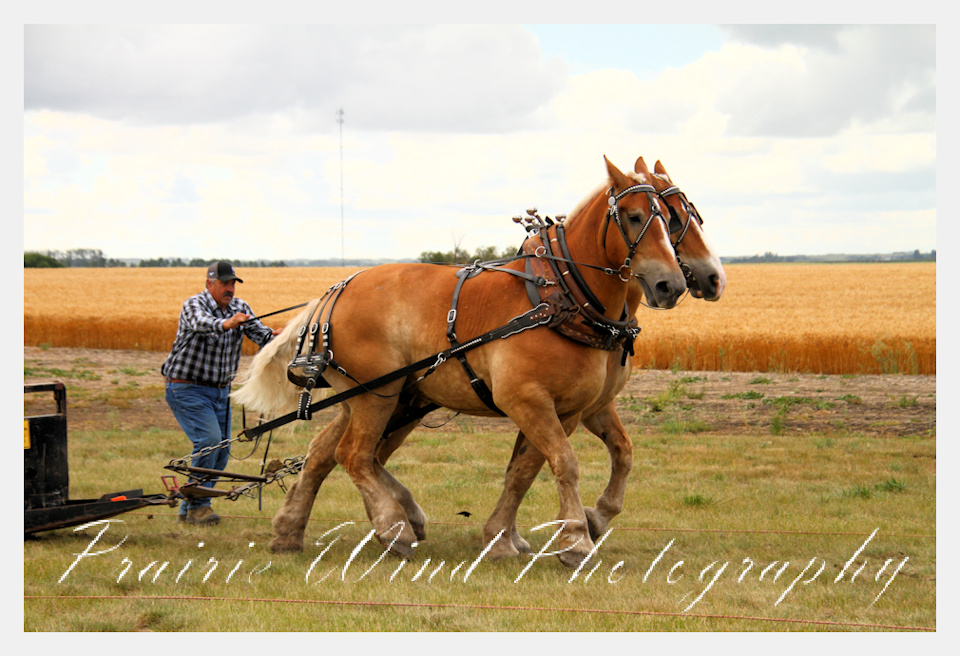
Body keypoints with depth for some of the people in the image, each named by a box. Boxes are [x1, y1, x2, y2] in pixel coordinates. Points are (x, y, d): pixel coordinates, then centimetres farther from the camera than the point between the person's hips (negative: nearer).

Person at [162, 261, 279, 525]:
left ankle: (188, 509, 17)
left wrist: (274, 336, -34)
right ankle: (197, 505, -11)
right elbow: (202, 323, -39)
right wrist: (227, 323, -59)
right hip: (187, 388, -7)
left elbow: (258, 331, -11)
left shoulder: (239, 308, 4)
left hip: (220, 391, 7)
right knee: (209, 440, -21)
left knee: (222, 449, 5)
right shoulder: (194, 305, -16)